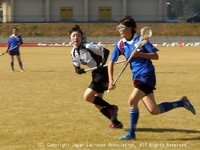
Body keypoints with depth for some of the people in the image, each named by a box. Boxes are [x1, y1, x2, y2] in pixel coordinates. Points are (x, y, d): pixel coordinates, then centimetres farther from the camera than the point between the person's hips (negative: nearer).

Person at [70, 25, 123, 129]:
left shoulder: (88, 46, -19)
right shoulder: (73, 52, 4)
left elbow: (106, 51, -17)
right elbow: (76, 67, 9)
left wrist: (102, 64, -27)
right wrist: (78, 70, -14)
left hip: (102, 73, -9)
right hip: (95, 75, 9)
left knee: (87, 96, -17)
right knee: (98, 104, 8)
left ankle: (111, 108, -2)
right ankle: (116, 122, 18)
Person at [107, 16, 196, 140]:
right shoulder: (120, 44, 4)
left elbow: (156, 56, -10)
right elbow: (111, 63, 6)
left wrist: (139, 54, -23)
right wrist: (111, 80, -5)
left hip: (147, 75, -6)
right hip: (137, 77, 6)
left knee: (132, 101, -19)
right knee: (154, 110, 5)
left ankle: (131, 133, -7)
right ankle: (182, 102, 24)